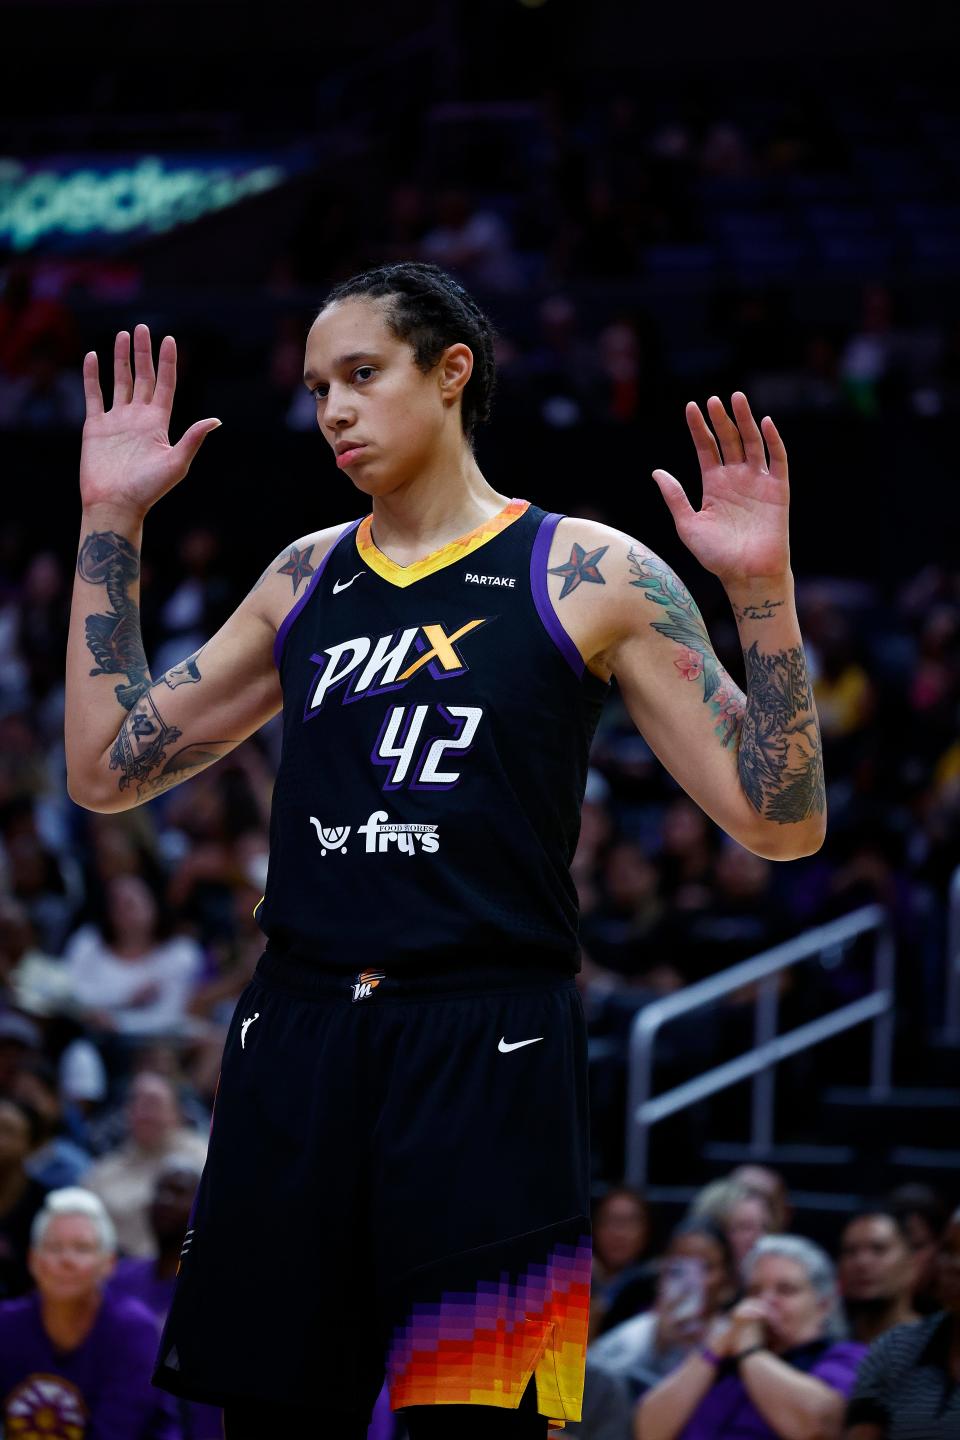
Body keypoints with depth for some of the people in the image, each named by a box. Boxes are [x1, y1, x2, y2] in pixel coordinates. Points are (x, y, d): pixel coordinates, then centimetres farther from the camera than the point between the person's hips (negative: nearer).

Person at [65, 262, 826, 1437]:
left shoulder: (591, 577, 1)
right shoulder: (306, 579, 15)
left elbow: (781, 823, -1)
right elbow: (107, 769, 16)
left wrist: (761, 592, -14)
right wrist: (109, 523, 12)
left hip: (487, 1044, -4)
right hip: (296, 1034, 5)